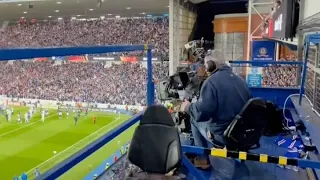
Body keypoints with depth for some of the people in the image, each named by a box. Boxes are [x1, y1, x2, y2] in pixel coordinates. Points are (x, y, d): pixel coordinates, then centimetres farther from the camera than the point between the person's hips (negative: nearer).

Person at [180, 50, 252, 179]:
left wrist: (188, 107, -3)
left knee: (195, 119, 15)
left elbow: (202, 112, -24)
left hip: (223, 134, -7)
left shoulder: (211, 81, -17)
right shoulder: (240, 80, 7)